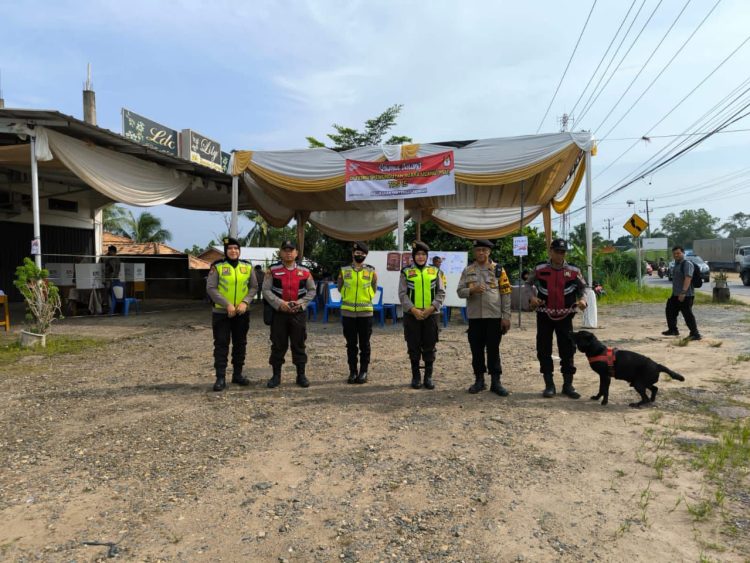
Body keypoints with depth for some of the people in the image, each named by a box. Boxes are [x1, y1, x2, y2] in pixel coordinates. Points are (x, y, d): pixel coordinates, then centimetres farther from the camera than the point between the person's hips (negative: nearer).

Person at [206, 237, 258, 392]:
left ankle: (237, 374, 24)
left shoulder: (247, 267, 4)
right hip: (221, 312, -3)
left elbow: (254, 287, 6)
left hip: (242, 313, 4)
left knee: (240, 344, 11)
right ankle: (220, 378, 5)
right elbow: (211, 288, -11)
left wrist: (245, 302, -11)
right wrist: (227, 305, -18)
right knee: (221, 345, -1)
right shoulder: (217, 266, -6)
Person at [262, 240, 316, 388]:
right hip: (278, 313, -1)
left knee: (299, 344, 7)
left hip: (299, 313, 1)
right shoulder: (272, 270, -1)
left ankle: (301, 375, 18)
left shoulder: (305, 271, 3)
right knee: (278, 345, 6)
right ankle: (276, 376, 18)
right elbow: (266, 290, -4)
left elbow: (312, 291, 7)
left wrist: (300, 302, -8)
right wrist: (279, 303, -16)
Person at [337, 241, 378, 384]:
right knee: (351, 344, 8)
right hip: (348, 312, 1)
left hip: (365, 312, -1)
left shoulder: (371, 271, 3)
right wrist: (340, 279, 2)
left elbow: (374, 290, 9)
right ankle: (352, 372, 17)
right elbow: (340, 289, 11)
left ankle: (363, 372, 16)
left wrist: (374, 279, 0)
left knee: (364, 344, 5)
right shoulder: (344, 270, 5)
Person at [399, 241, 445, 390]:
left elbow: (441, 293, 3)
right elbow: (403, 294, -4)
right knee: (414, 347, 4)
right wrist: (414, 310, -15)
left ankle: (428, 376, 16)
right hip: (412, 315, -1)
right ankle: (415, 376, 16)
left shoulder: (434, 271, 6)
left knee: (429, 347, 5)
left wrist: (431, 308, -10)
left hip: (431, 315, 1)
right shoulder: (406, 272, 2)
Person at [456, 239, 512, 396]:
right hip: (474, 316, 2)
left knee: (493, 350, 3)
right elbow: (459, 291, 4)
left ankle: (496, 382, 13)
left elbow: (506, 294, 0)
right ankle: (479, 380, 20)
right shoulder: (467, 270, 6)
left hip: (494, 316, -2)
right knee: (476, 349, 8)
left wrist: (506, 316, -6)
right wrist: (472, 290, -18)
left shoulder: (498, 269, 1)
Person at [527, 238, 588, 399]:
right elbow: (530, 284, 12)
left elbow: (583, 288, 11)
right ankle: (549, 385, 14)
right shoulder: (539, 270, -1)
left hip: (565, 316, 0)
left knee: (568, 350, 4)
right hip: (544, 315, 0)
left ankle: (568, 384, 17)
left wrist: (582, 300, -9)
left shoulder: (573, 271, 0)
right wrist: (532, 297, -6)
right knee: (544, 350, 3)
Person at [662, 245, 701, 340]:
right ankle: (673, 330, 33)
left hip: (685, 295, -10)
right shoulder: (676, 264, 17)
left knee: (688, 314, -10)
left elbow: (688, 278, -25)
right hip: (676, 295, 10)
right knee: (670, 311, 18)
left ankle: (695, 334, -5)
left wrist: (683, 292, -32)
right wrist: (673, 293, 25)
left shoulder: (687, 264, -14)